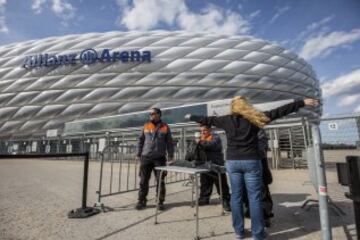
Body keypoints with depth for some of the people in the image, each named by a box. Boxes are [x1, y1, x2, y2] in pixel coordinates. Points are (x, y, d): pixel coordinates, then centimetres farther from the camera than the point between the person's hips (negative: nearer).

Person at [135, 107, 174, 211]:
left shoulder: (165, 127, 3)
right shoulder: (146, 126, 8)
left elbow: (169, 143, 5)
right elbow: (140, 141, 12)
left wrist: (170, 155, -1)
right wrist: (138, 154, 8)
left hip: (159, 158, -2)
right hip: (146, 158, 2)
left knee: (160, 181, 4)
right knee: (143, 181, 7)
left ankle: (160, 201, 18)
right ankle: (141, 201, 21)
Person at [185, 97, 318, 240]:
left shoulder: (226, 120, 3)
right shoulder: (254, 118, -1)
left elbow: (207, 120, 12)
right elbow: (279, 112, 0)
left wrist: (191, 117, 27)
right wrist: (302, 102, 5)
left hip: (232, 162, 2)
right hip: (251, 161, -2)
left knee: (236, 196, 10)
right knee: (254, 197, 6)